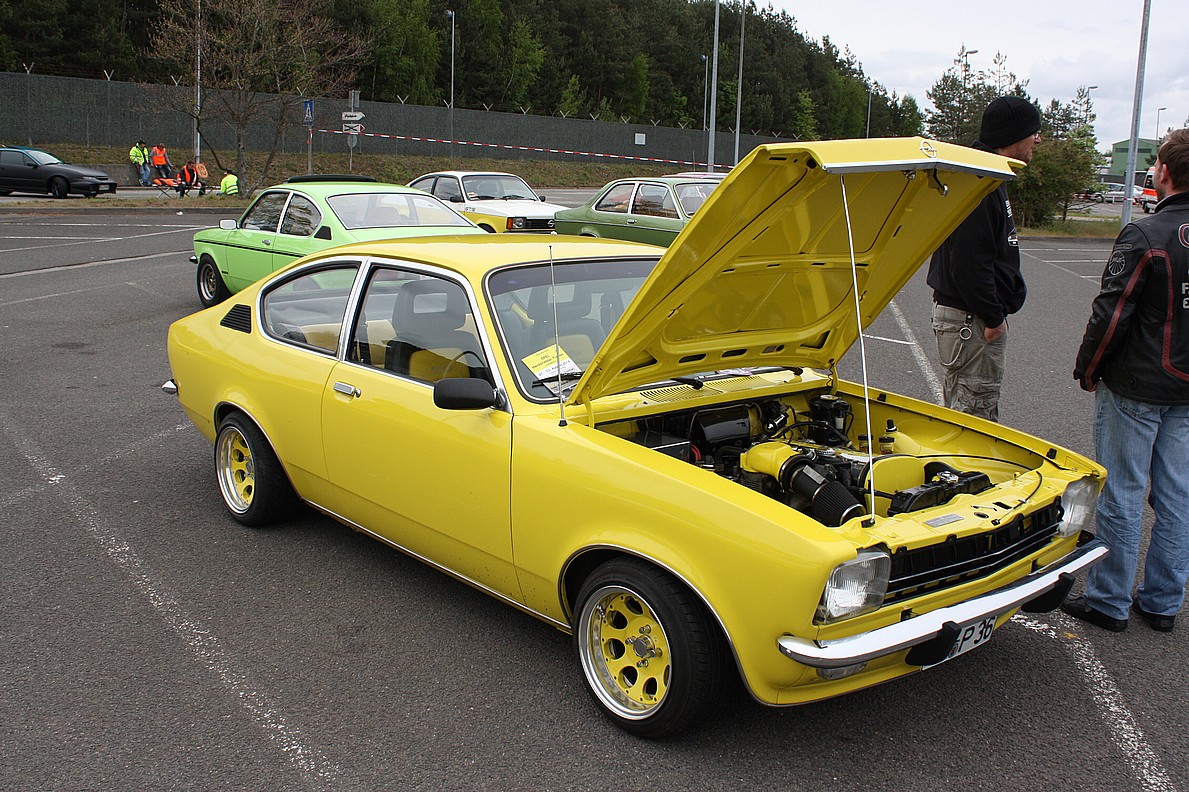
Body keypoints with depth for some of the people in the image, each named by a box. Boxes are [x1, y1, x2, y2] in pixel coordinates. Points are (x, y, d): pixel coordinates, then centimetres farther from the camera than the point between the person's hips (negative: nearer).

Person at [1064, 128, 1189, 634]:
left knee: (1123, 493, 3)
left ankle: (1109, 601, 13)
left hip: (1135, 387, -6)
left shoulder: (1146, 236, -17)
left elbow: (1111, 314, -16)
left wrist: (1087, 371, -2)